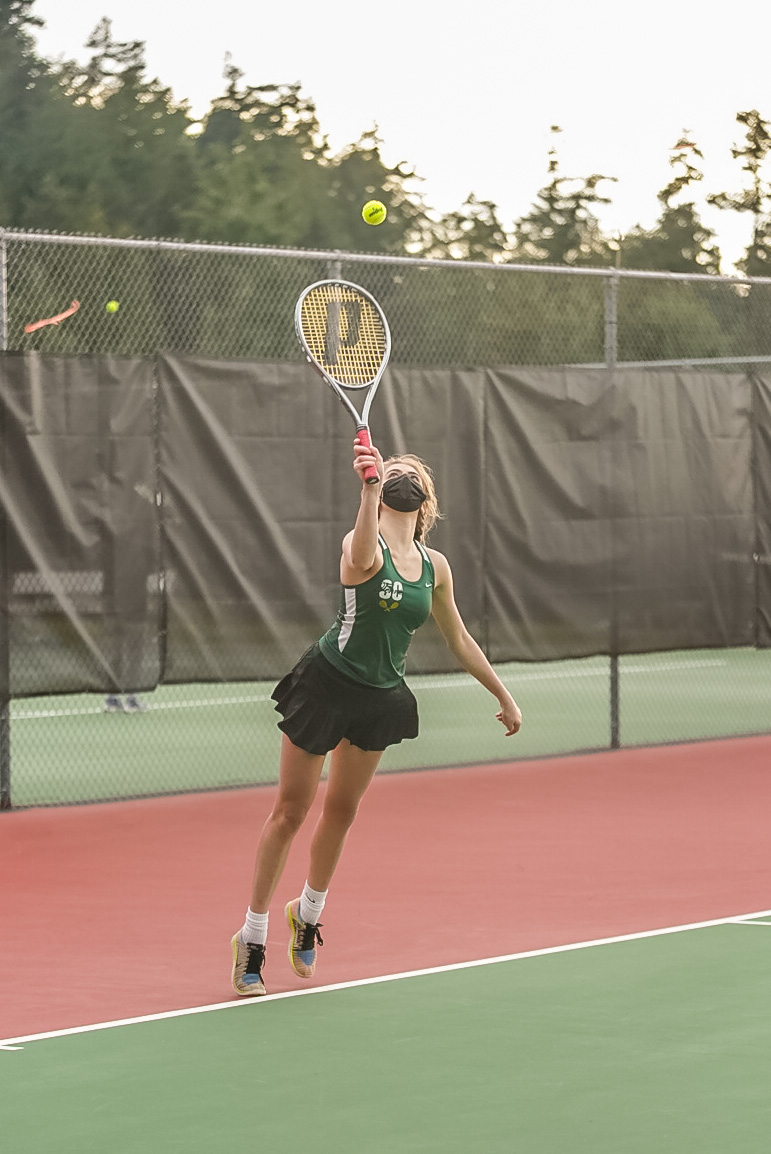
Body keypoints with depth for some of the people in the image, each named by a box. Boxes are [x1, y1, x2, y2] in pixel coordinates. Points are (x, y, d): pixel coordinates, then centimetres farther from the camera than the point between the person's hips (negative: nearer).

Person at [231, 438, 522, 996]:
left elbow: (459, 640, 15)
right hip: (327, 684, -5)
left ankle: (308, 913, 39)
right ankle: (252, 938, 11)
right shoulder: (364, 547, -17)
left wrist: (504, 694, 19)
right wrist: (370, 487, -61)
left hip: (380, 699, 5)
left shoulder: (435, 566, 2)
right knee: (290, 812, 1)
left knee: (341, 810, 16)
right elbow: (363, 556, -45)